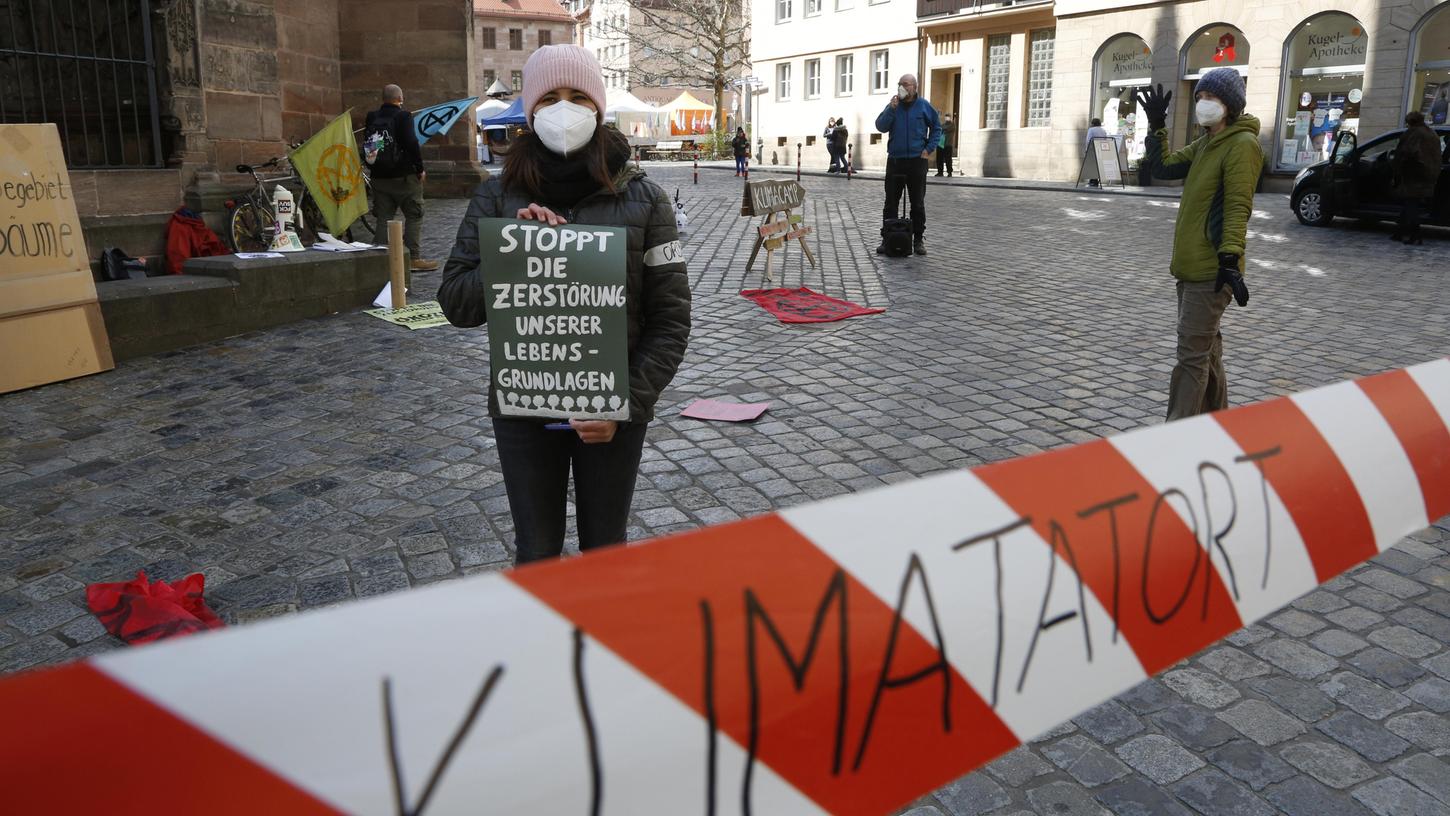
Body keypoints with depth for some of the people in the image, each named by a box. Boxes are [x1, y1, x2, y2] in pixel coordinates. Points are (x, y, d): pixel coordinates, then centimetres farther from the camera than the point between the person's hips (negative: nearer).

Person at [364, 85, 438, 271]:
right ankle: (414, 258, -1)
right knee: (414, 216, 2)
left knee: (383, 218, 10)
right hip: (404, 176, -6)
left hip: (379, 177, 6)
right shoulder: (403, 116, -10)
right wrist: (420, 168, -9)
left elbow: (366, 145, 13)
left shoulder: (372, 118, 8)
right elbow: (412, 144, -17)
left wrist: (372, 168, 19)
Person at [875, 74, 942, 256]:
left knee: (918, 203, 4)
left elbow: (937, 128, 8)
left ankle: (918, 239, 12)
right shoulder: (893, 105, 5)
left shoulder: (924, 106, 1)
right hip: (895, 160, 1)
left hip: (916, 161, -1)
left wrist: (929, 148, -1)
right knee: (891, 203, 4)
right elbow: (880, 127, -6)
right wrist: (891, 109, -16)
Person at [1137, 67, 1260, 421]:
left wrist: (1230, 260, -25)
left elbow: (1237, 207, -19)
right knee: (1207, 346, 18)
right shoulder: (1204, 144, 15)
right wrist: (1156, 127, 8)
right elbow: (1164, 167, 17)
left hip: (1212, 268, -10)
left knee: (1192, 354, -10)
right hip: (1191, 263, 10)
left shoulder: (1242, 144, -12)